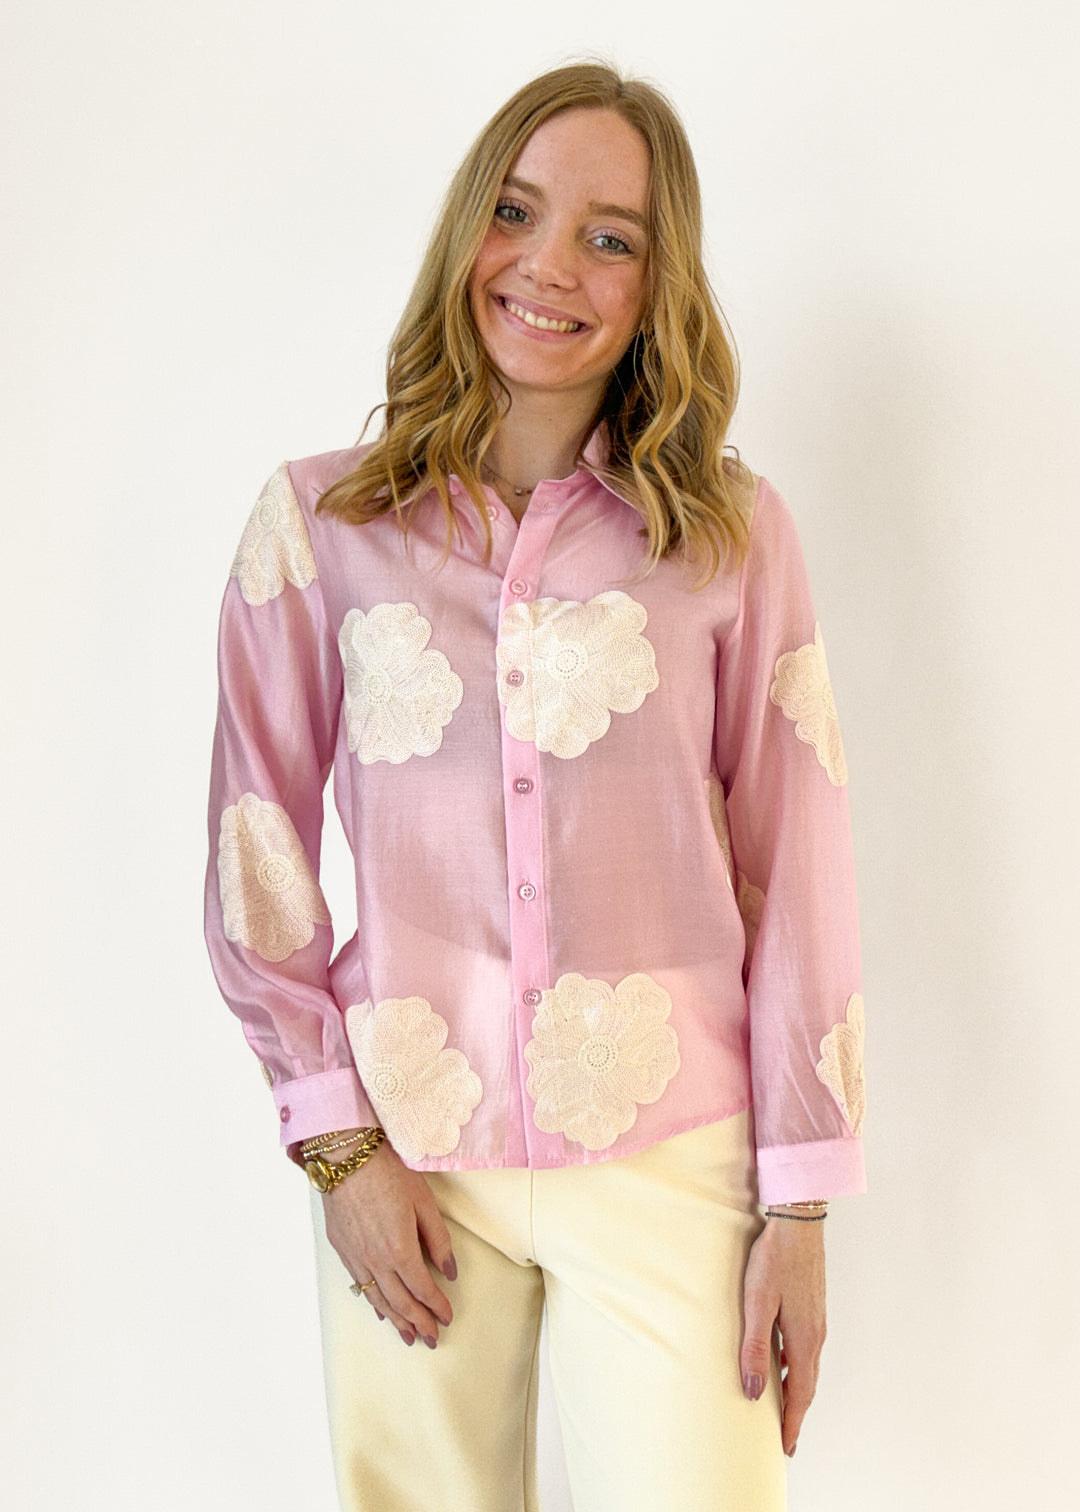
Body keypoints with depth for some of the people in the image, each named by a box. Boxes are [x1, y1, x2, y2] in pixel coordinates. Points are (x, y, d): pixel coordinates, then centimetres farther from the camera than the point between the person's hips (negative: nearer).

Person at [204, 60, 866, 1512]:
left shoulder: (735, 533, -1)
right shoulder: (317, 521, 0)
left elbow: (795, 871, 0)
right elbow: (257, 856, 2)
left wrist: (800, 1203, -1)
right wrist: (339, 1145, -2)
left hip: (668, 1156, 0)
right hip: (404, 1152, 1)